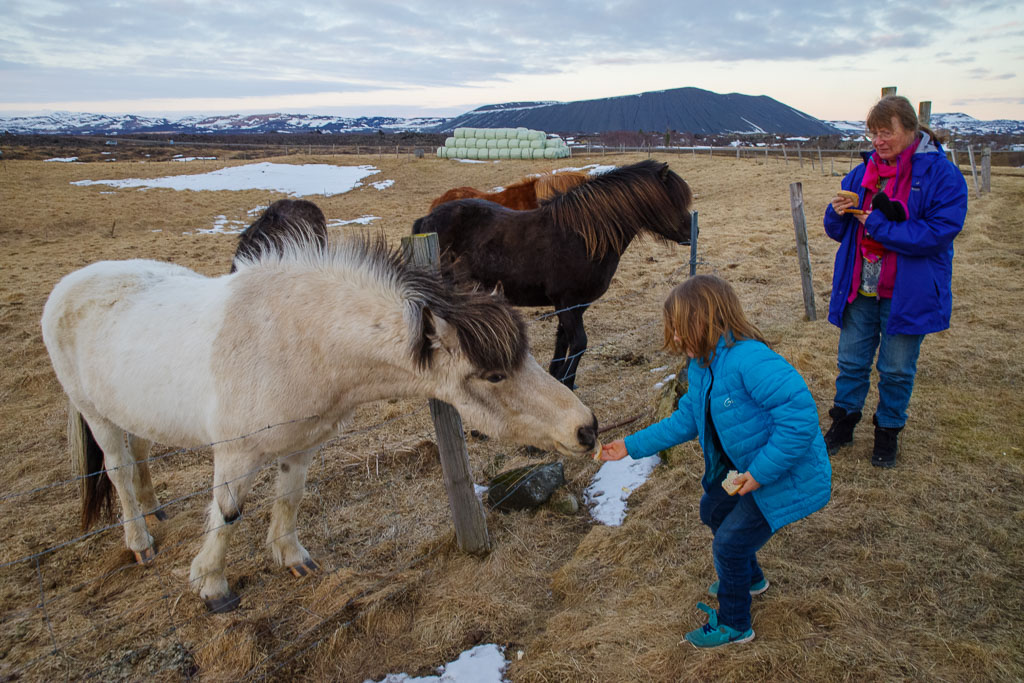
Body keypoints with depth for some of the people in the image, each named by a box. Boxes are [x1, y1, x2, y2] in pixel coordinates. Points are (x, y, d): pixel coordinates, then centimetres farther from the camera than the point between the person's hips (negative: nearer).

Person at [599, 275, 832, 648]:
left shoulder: (749, 360, -34)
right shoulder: (701, 367, -1)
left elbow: (799, 416, -37)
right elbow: (686, 419, 8)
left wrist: (760, 472, -32)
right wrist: (632, 446, 5)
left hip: (787, 477, -10)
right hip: (746, 468, 10)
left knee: (730, 544, -1)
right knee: (713, 510, 26)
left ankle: (733, 625, 26)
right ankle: (750, 578, 52)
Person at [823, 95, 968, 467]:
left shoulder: (941, 174, -10)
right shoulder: (862, 172, 5)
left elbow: (939, 231, -20)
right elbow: (837, 230, 9)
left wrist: (878, 224, -21)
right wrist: (838, 213, -14)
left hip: (907, 294, -4)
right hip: (859, 290, 4)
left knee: (897, 369, 11)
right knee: (851, 361, 13)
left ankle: (888, 432, 30)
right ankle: (843, 423, 30)